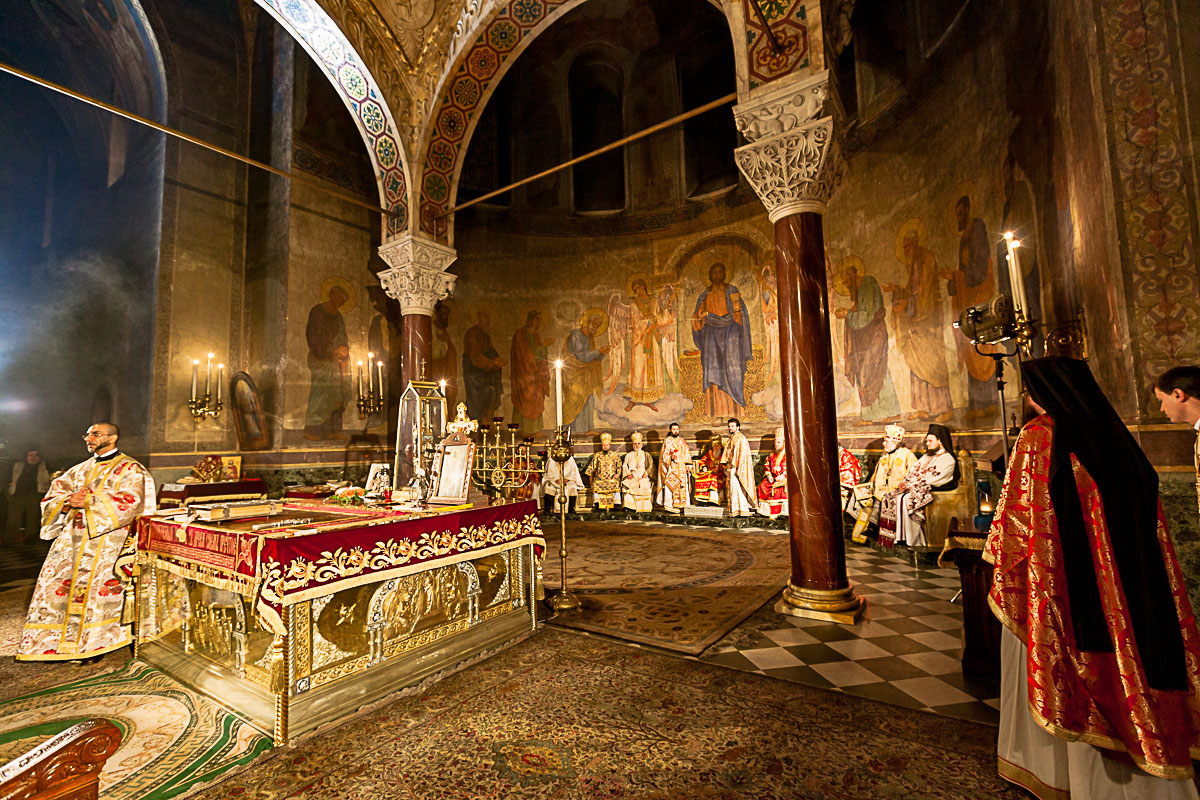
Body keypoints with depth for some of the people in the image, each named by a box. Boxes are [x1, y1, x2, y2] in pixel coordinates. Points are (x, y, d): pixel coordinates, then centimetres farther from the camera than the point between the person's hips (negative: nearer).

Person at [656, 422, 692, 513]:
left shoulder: (682, 441, 15)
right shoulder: (667, 441, 3)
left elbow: (687, 453, 14)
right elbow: (664, 455, -3)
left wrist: (688, 465, 3)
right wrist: (671, 456, -22)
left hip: (681, 468, 4)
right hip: (671, 467, -4)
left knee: (682, 486, -1)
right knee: (670, 485, -9)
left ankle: (681, 504, 4)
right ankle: (669, 505, -6)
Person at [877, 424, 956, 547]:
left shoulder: (948, 459, -5)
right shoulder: (927, 456, 23)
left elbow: (934, 478, -14)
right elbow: (913, 471, 18)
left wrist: (911, 486, -16)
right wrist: (905, 482, -3)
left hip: (930, 491, -8)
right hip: (913, 488, 8)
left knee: (904, 499, -33)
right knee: (889, 496, -13)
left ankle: (911, 540, -25)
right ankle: (892, 537, -14)